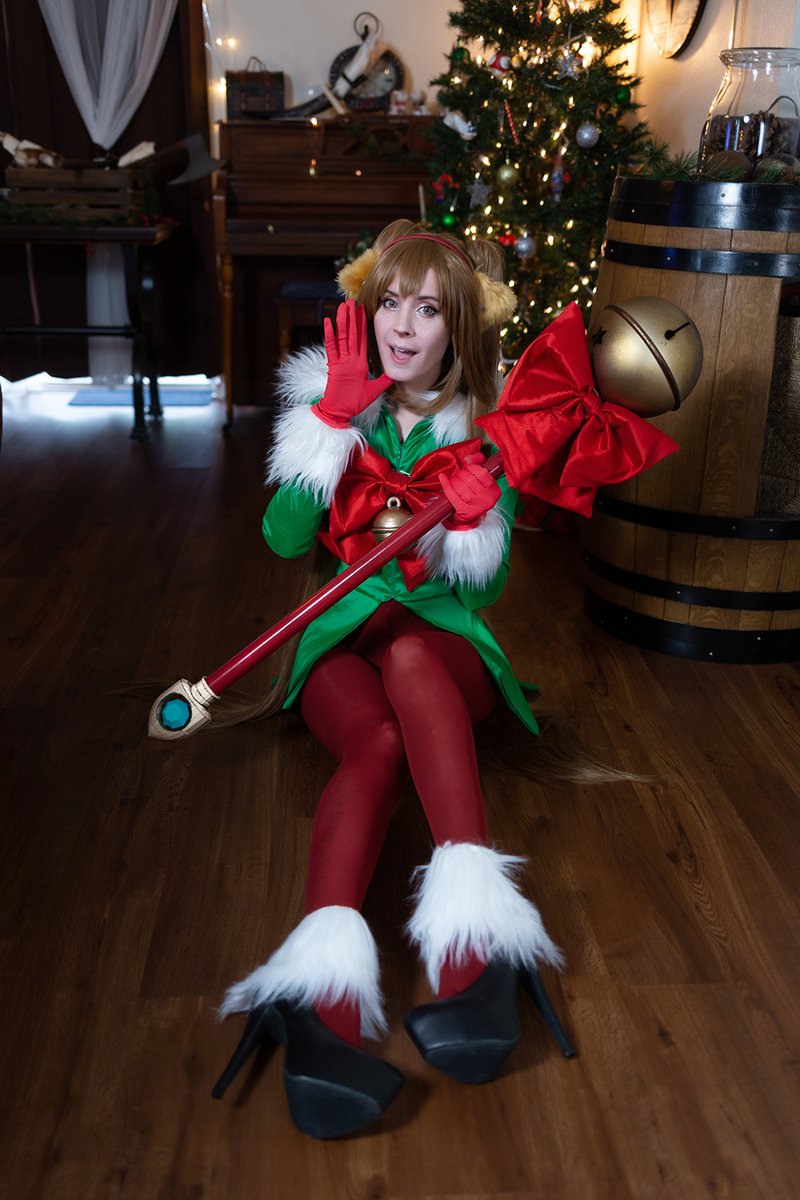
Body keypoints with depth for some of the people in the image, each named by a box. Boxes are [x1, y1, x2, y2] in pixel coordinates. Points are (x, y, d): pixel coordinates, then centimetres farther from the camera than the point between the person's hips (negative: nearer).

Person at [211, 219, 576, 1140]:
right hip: (343, 640, 0)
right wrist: (335, 419, -14)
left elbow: (486, 590, 4)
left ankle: (474, 943, -49)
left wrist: (463, 528, -17)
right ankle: (321, 991, -54)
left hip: (446, 643, 0)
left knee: (408, 653, -38)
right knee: (376, 742, -35)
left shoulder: (483, 434, 6)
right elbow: (284, 538, -7)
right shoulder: (330, 408, 8)